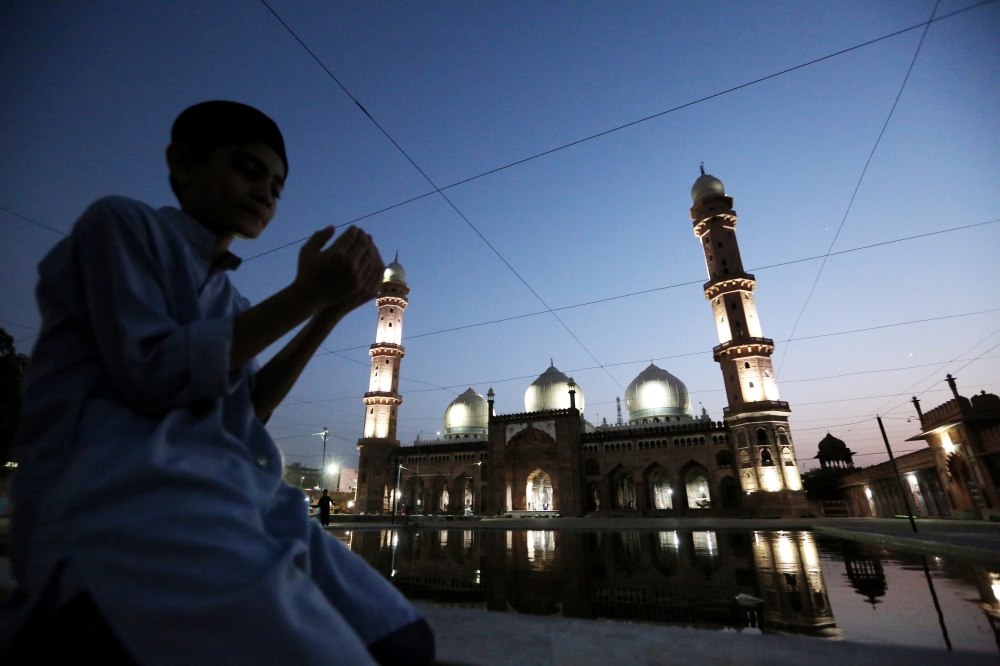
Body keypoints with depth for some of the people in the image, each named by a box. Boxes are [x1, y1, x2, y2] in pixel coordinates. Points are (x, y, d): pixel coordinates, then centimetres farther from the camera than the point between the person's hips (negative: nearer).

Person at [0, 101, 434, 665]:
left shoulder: (228, 297, 23)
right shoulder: (123, 223, 4)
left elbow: (246, 410, 14)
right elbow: (151, 375, -12)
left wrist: (331, 312, 8)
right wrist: (305, 295, -10)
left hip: (235, 493, 7)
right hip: (123, 489, -7)